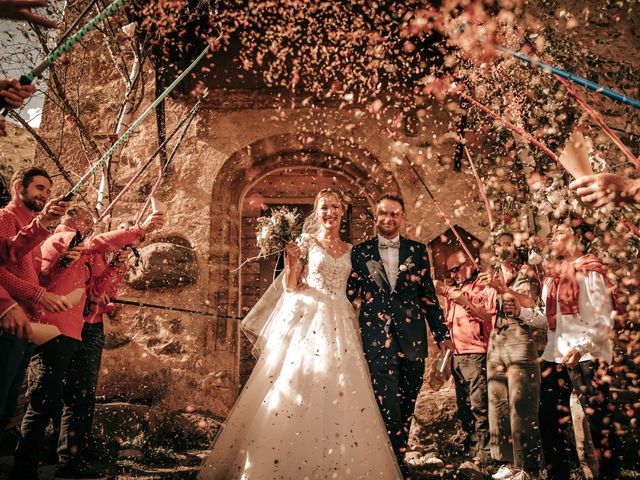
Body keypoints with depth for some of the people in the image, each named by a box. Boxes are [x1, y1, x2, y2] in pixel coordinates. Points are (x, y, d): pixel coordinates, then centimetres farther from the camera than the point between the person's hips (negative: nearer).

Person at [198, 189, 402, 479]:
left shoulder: (349, 249, 15)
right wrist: (291, 262, -17)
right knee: (293, 390, -8)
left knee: (338, 399, 0)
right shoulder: (306, 242, 3)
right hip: (305, 321, -4)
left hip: (338, 325, 4)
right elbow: (289, 287, -1)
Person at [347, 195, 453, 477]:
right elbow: (349, 293, 7)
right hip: (377, 338, -2)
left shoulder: (417, 250, 8)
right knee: (387, 404, -7)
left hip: (412, 338, 3)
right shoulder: (360, 252, 5)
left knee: (407, 404, 13)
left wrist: (441, 334, 6)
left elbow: (428, 295, 9)